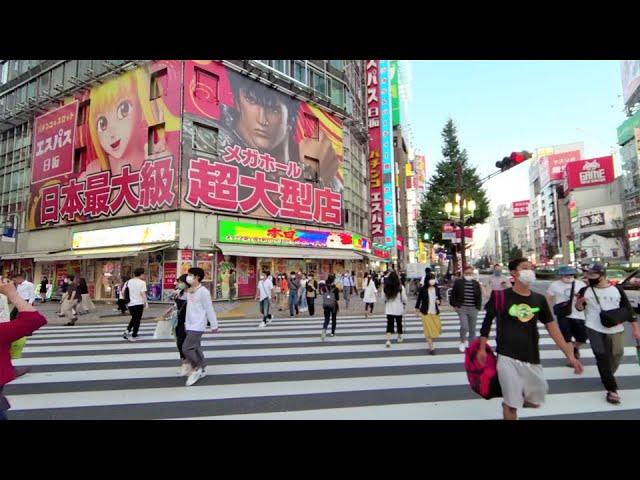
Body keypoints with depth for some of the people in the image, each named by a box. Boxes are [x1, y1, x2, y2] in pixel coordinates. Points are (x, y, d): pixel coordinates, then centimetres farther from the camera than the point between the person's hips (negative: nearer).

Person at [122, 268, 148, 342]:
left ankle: (127, 331, 10)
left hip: (130, 304, 5)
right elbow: (143, 294, -14)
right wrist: (146, 302, -7)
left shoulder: (128, 282, 7)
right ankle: (133, 336, 5)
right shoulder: (142, 282, -9)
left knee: (133, 318, 25)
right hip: (139, 303, -5)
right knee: (137, 320, 5)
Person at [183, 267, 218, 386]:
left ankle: (196, 369, 9)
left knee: (187, 348, -9)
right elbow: (189, 308, 14)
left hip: (197, 326, -8)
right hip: (190, 325, 8)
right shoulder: (189, 292, 8)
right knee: (195, 348, 13)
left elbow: (209, 309, -13)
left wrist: (214, 325, -8)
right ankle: (201, 370, 26)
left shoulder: (203, 292, -16)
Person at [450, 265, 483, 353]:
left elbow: (479, 296, 9)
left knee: (472, 329, 12)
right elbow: (453, 294, 2)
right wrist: (455, 305, -4)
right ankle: (462, 342, 13)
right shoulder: (458, 282, -3)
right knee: (464, 327, -14)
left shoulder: (476, 283, 4)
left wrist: (478, 307, 2)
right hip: (462, 308, -3)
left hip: (473, 309, 3)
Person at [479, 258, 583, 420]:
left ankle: (508, 405, 44)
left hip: (532, 359, 5)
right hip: (507, 357, -5)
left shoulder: (539, 299, 4)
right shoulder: (501, 296, -9)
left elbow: (552, 327, 8)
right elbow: (487, 321, 0)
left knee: (535, 402, 18)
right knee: (512, 404, 0)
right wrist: (482, 348, -2)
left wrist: (570, 355, 4)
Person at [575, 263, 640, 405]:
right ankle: (612, 390, -3)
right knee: (602, 357, -8)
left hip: (616, 331, 2)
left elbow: (628, 309, 4)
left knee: (615, 357, 15)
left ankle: (607, 378, 41)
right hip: (595, 330, -2)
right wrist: (579, 302, -24)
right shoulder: (585, 291, -2)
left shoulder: (617, 290, 0)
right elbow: (580, 308, -1)